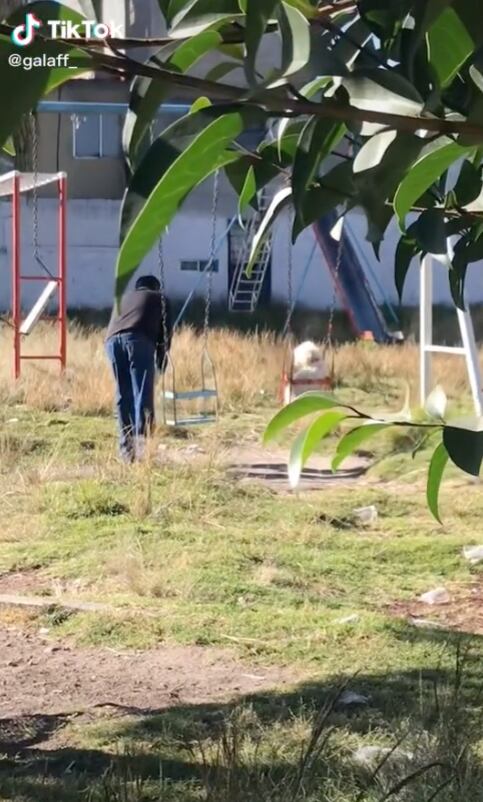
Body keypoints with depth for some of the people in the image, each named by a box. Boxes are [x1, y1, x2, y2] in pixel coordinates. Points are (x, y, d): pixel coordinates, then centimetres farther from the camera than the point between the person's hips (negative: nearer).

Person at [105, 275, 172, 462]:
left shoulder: (123, 298, 39)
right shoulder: (160, 299, 28)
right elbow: (165, 333, 20)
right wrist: (160, 363, 28)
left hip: (112, 340, 4)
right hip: (139, 340, -4)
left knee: (123, 396, 11)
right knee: (143, 395, -7)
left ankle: (127, 449, 11)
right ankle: (142, 443, -21)